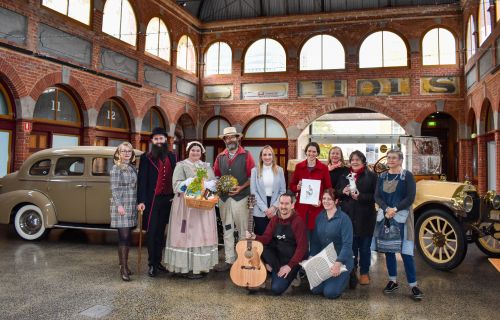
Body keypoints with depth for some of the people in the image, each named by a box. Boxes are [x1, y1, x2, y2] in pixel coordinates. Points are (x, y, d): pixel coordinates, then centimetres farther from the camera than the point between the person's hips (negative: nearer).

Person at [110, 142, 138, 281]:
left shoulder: (133, 168, 13)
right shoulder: (116, 168, -6)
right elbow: (114, 189, -11)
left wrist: (139, 203, 12)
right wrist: (119, 205, -18)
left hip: (132, 207, 6)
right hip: (121, 206, -6)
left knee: (127, 237, 10)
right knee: (124, 237, -8)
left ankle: (124, 265, 20)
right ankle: (123, 268, -5)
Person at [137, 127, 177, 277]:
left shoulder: (171, 156, 10)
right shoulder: (146, 157, -2)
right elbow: (142, 180, -7)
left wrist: (174, 195, 5)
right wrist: (141, 201, -14)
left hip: (167, 199, 4)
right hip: (152, 199, -4)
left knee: (161, 231, 10)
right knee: (152, 232, 0)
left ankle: (158, 261, 19)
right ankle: (152, 264, 8)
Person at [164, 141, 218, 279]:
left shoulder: (206, 166, 16)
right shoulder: (181, 165, 4)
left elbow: (214, 183, 4)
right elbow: (177, 184, -9)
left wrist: (203, 185, -14)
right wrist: (190, 183, -20)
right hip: (186, 205, -4)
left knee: (202, 234, 3)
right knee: (187, 235, -4)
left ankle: (201, 266, 9)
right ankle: (187, 267, 0)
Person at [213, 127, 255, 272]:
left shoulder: (246, 155, -2)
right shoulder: (220, 157, 10)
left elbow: (252, 176, -5)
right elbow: (216, 175, 14)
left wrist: (241, 187, -15)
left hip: (240, 197, -4)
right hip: (224, 198, 4)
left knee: (243, 230, 3)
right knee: (227, 230, 9)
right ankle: (229, 260, 17)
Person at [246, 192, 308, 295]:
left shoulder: (298, 222, -17)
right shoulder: (275, 219, 2)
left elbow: (302, 247, -19)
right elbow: (267, 238, -2)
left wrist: (290, 265, -22)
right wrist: (255, 237, -23)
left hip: (292, 260, -5)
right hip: (276, 256, 5)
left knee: (276, 288, -18)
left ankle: (291, 275, 11)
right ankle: (276, 271, -4)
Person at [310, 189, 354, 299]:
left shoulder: (344, 218, -16)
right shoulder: (320, 217, 2)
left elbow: (347, 244, -22)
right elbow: (315, 240, 8)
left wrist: (338, 263, -31)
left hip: (341, 260, -5)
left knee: (330, 292, -14)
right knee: (315, 289, -4)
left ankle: (345, 277, 15)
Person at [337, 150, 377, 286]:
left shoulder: (371, 176, -1)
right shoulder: (345, 176, 11)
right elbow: (336, 192, 13)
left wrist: (360, 196, -20)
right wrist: (343, 192, -8)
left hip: (365, 217, -3)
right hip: (348, 216, 3)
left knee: (364, 246, 7)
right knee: (350, 245, 11)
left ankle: (364, 273, 21)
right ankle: (352, 271, 26)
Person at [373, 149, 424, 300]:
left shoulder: (407, 176, -3)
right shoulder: (382, 177, 9)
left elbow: (410, 197, -9)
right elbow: (377, 196, 2)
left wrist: (395, 209, -19)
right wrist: (386, 209, -15)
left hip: (402, 216, -4)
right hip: (385, 215, 4)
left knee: (406, 251, -6)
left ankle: (413, 285, 3)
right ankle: (393, 281, 22)